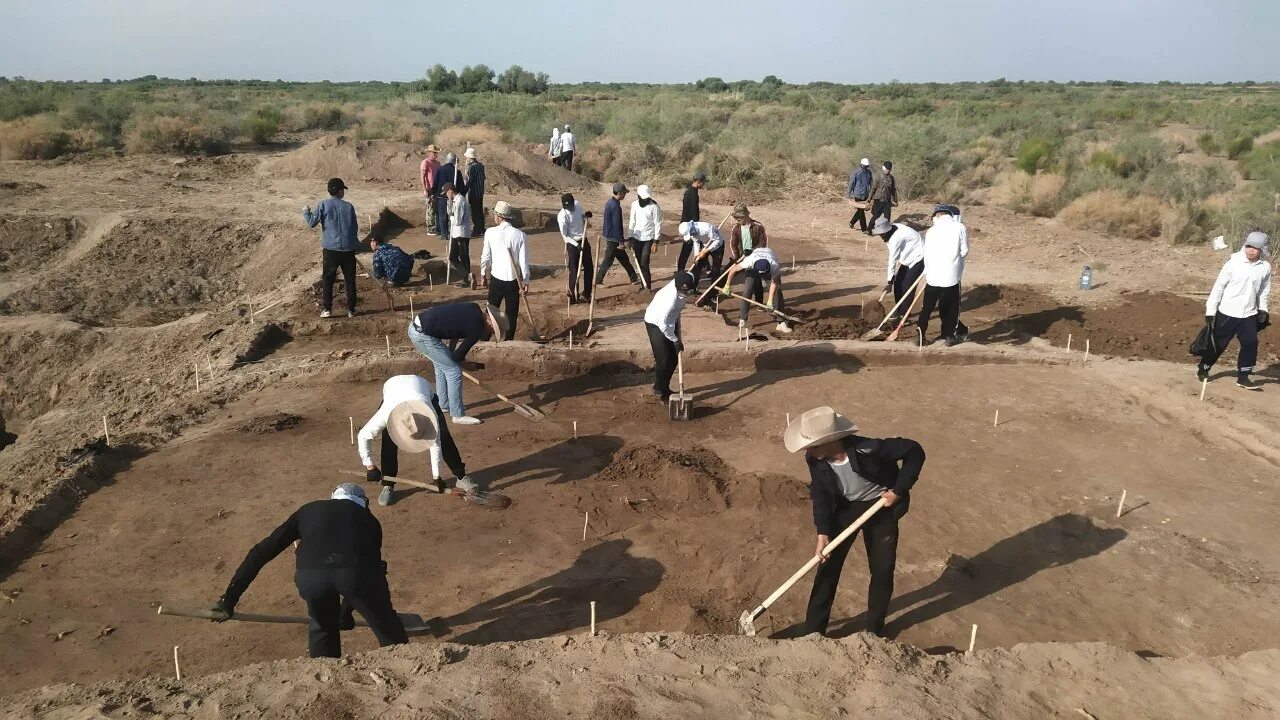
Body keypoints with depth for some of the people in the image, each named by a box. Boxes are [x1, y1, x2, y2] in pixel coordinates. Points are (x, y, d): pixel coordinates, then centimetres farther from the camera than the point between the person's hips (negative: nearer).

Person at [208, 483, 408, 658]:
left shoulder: (308, 511, 34)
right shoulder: (368, 519, 35)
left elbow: (262, 552, 29)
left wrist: (229, 599, 32)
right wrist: (346, 613, 58)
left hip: (310, 575, 1)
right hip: (356, 571, -1)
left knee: (322, 627, 32)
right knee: (389, 631, 23)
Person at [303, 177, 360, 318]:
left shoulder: (323, 205, -2)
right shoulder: (349, 206, 3)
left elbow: (312, 223, -4)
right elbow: (356, 229, 7)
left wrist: (306, 212, 15)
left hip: (330, 249, -1)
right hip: (348, 249, 1)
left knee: (327, 280, 8)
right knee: (350, 280, 8)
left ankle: (326, 309, 5)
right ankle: (351, 310, 10)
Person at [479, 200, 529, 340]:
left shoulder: (490, 232, -9)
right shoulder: (519, 234, -8)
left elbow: (485, 256, -3)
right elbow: (524, 260, -6)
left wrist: (483, 274, 11)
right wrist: (526, 281, 2)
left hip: (496, 278, 0)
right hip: (514, 280, 0)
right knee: (511, 313, 10)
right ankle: (508, 340, 14)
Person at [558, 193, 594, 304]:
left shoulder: (577, 204, -4)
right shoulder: (562, 216, -21)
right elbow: (565, 235, -15)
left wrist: (585, 215, -5)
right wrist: (576, 245, -23)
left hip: (584, 240, 7)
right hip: (572, 244, -7)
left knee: (589, 268, 12)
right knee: (574, 270, -3)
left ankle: (586, 294, 25)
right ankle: (573, 296, 5)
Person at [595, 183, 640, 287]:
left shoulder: (609, 202, 9)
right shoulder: (616, 206, -22)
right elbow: (617, 225, -23)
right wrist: (621, 242, -20)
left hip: (608, 235, 10)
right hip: (614, 238, -10)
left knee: (624, 258, 14)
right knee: (608, 260, 0)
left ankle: (634, 278, 21)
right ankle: (598, 280, 9)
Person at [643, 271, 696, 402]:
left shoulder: (686, 280, -20)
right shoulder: (669, 299, -40)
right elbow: (662, 325, -30)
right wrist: (675, 341, -18)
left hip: (671, 320, 8)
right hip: (656, 323, -8)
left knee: (674, 358, 12)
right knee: (663, 360, -6)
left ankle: (665, 388, 28)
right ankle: (659, 391, 12)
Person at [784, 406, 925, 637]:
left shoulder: (868, 450, -38)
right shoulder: (815, 459, -24)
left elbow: (914, 451, -27)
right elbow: (820, 495, -12)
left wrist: (898, 491, -23)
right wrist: (823, 534, -22)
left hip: (881, 506, -2)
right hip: (845, 506, 3)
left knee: (882, 570, 6)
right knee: (828, 566, 0)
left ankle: (875, 630, 28)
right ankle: (813, 631, 12)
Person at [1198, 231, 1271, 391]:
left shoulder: (1265, 267, -1)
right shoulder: (1234, 262, -11)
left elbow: (1264, 290, 13)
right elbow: (1219, 285, -8)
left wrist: (1263, 309, 2)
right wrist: (1210, 310, -9)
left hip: (1249, 314, 3)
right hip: (1227, 312, -3)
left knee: (1250, 343, -4)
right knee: (1218, 344, 6)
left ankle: (1243, 377, 8)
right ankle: (1203, 368, 26)